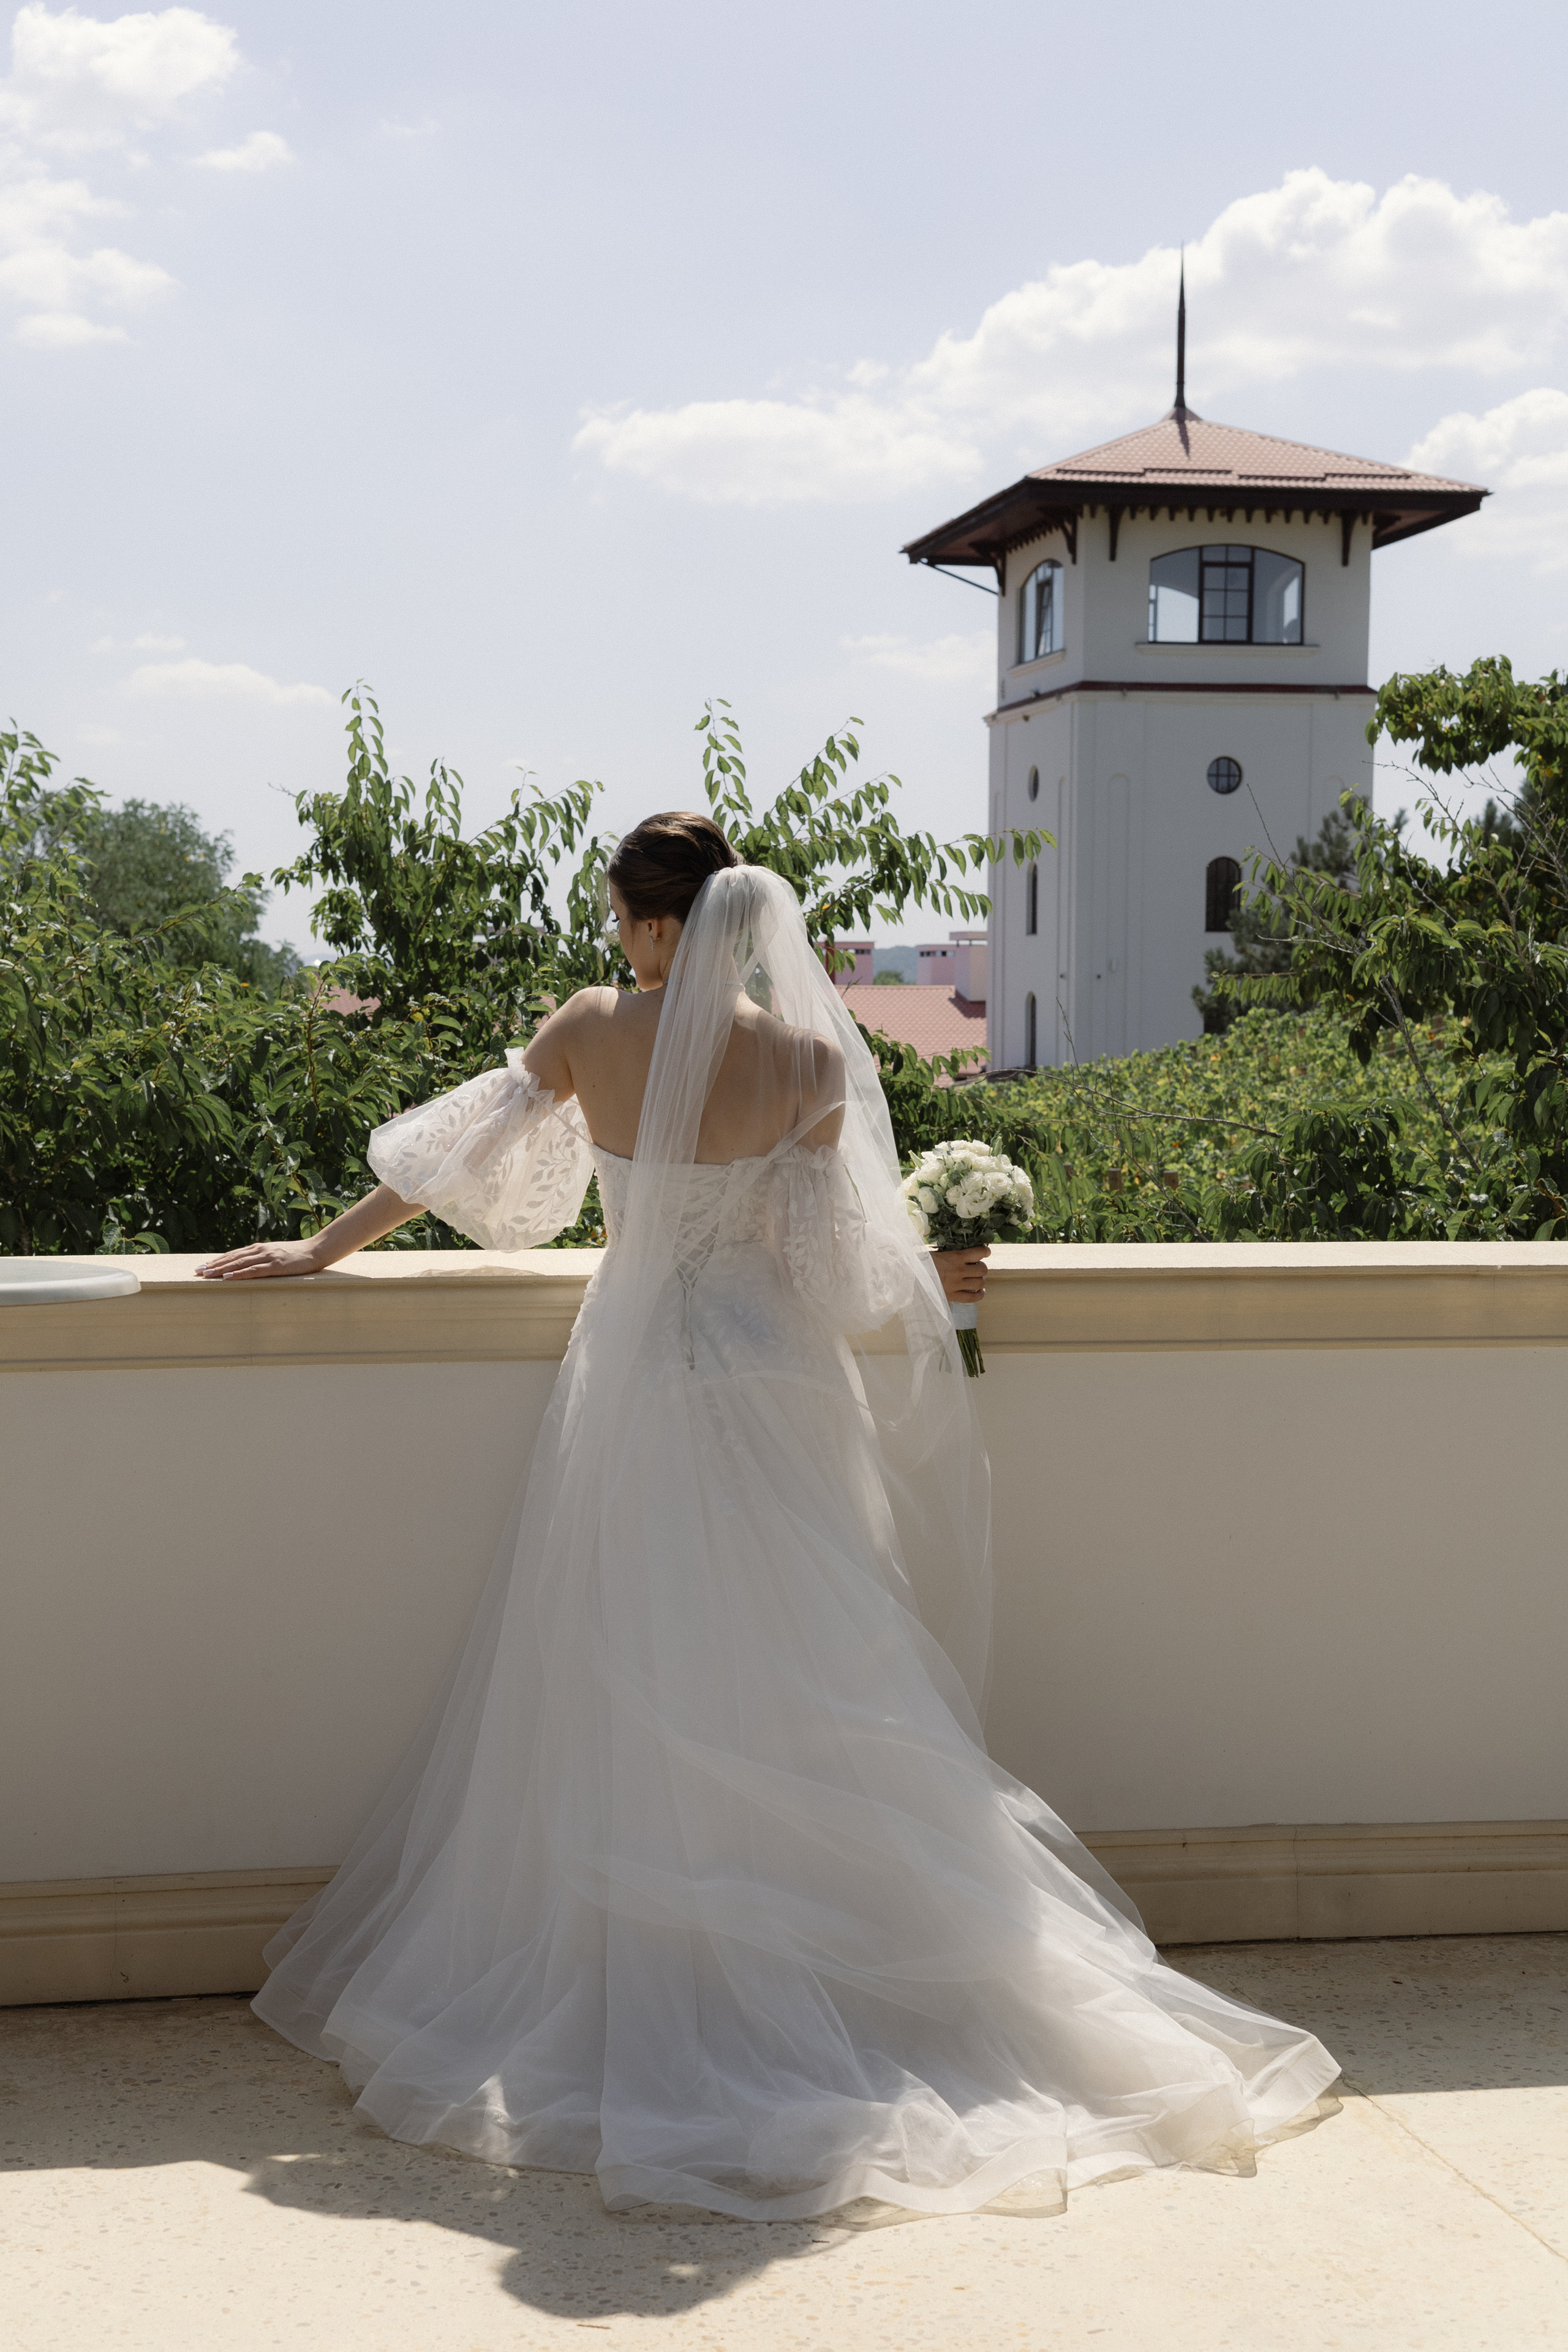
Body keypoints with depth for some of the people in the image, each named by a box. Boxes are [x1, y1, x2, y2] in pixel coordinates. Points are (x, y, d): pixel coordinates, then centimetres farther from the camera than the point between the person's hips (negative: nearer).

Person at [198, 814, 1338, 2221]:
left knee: (629, 1716, 9)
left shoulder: (589, 1032, -4)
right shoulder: (805, 1058, -10)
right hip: (763, 1409, -1)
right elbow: (837, 1274, -10)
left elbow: (454, 1155, 7)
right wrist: (919, 1298, 11)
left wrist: (321, 1251, 21)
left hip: (628, 1404, 1)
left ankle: (634, 2000, 15)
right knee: (790, 1714, 6)